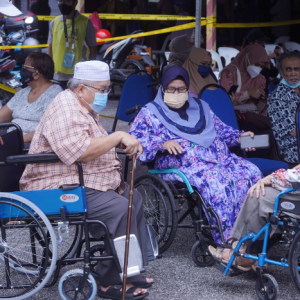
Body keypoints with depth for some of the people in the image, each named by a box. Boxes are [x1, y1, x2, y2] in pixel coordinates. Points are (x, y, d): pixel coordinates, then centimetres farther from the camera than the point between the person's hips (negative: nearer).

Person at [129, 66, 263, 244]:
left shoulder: (200, 107, 27)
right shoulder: (151, 111, 11)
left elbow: (221, 129, 31)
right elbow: (134, 139, 0)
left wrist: (238, 137, 10)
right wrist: (162, 144, -16)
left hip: (220, 157, 6)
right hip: (182, 165, -6)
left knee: (251, 173, -22)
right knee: (214, 179, -37)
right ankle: (226, 241, -38)